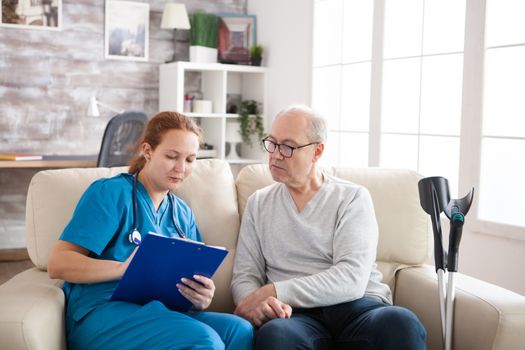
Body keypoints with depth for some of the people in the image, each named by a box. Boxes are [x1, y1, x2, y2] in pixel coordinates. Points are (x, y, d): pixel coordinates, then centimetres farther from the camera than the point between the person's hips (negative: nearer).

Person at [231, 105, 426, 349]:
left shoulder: (353, 198, 4)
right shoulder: (258, 203, 15)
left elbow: (351, 279, -9)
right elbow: (245, 276, 9)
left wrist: (275, 292, -16)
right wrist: (261, 303, -16)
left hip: (358, 307, 0)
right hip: (297, 314, 1)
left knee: (401, 323, -35)